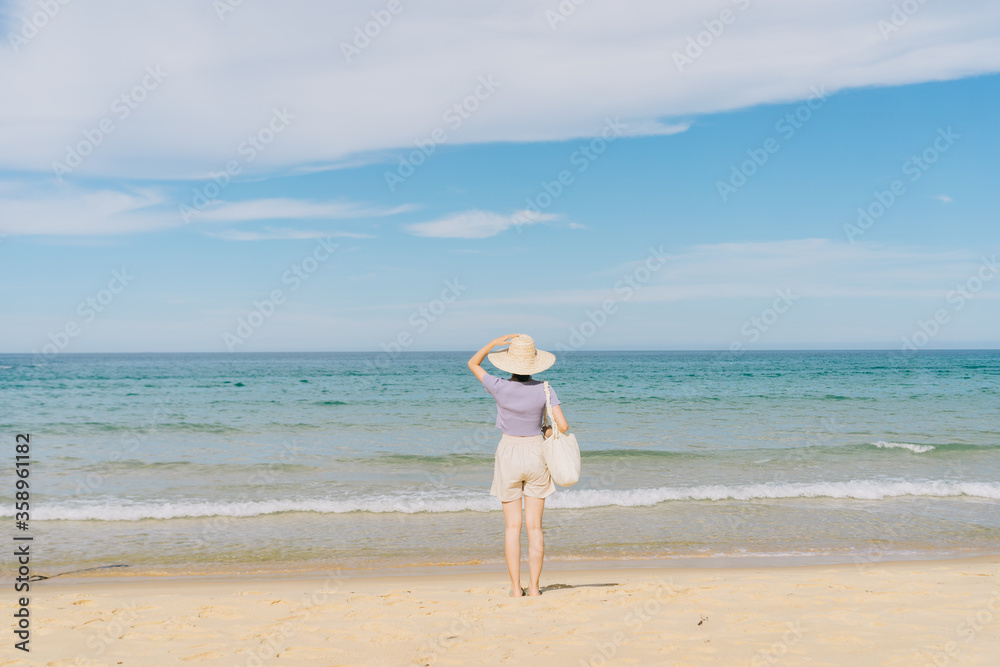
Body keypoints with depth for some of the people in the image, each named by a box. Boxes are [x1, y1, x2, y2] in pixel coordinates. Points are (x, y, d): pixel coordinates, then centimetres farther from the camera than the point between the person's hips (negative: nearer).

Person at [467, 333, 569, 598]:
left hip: (508, 455, -1)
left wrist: (495, 342, -8)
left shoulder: (500, 388, -13)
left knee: (512, 526, 6)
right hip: (535, 453, 1)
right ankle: (534, 586, 6)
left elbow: (473, 363, 3)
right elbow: (562, 425, -13)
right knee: (534, 526, 6)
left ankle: (516, 587, 6)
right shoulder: (544, 390, -11)